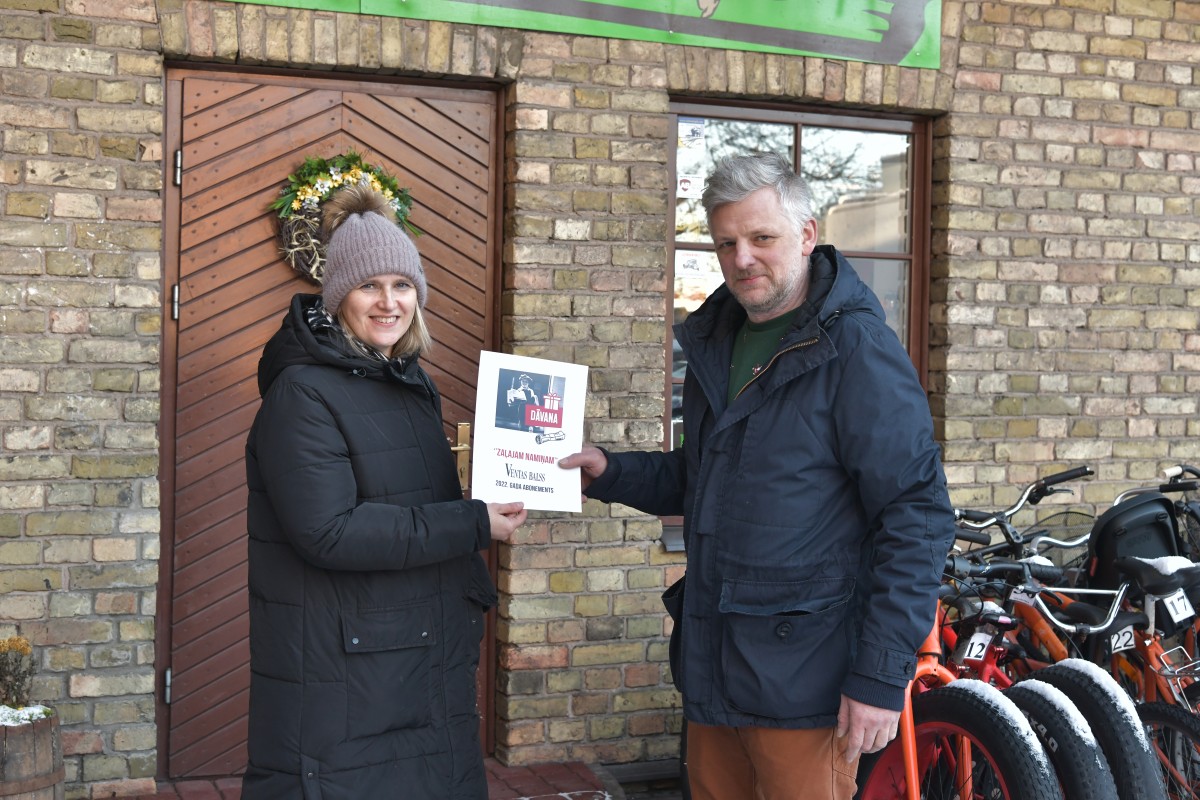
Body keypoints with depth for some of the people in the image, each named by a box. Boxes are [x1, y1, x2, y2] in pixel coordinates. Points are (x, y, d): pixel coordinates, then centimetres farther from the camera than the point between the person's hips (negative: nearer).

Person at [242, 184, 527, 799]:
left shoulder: (411, 384, 12)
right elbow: (329, 533, -23)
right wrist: (473, 527, -20)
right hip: (340, 673, -8)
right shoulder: (303, 393, -13)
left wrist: (471, 596, 7)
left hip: (429, 661, 8)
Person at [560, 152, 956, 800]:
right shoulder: (713, 344, 12)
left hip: (803, 676, -7)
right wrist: (609, 473, 5)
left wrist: (882, 678, -21)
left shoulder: (857, 351, -14)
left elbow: (918, 519, -17)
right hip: (710, 669, 8)